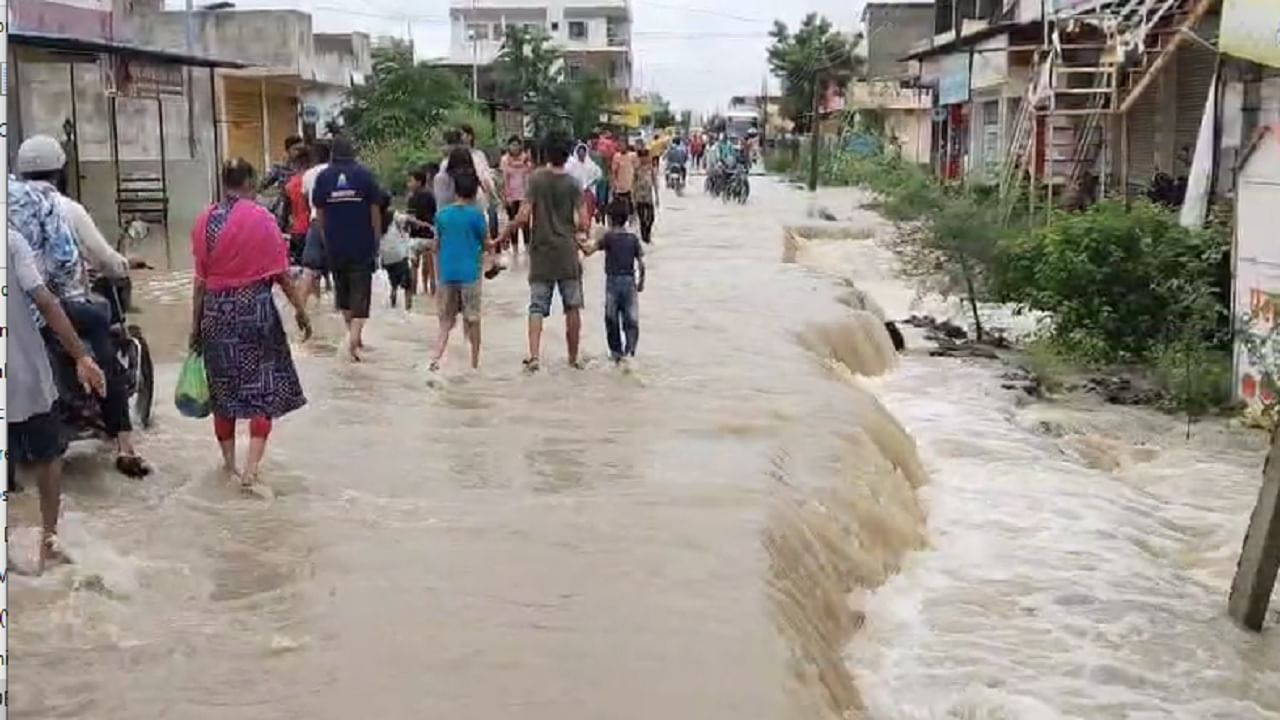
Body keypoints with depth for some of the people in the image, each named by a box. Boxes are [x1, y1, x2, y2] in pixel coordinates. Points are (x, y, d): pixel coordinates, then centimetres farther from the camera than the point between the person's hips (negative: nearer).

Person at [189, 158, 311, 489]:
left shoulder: (205, 221, 1)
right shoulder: (261, 218, -9)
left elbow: (200, 279, 2)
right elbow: (281, 273, -7)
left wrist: (196, 323, 9)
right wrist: (300, 309, 3)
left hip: (217, 310, 3)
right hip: (255, 308, -3)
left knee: (223, 388, 15)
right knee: (263, 387, 3)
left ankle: (229, 461, 25)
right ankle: (252, 467, -6)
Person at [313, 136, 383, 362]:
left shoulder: (323, 177, -1)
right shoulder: (364, 175, -5)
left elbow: (320, 214, 3)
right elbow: (375, 212, -2)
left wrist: (326, 241, 14)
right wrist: (376, 241, 8)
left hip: (335, 245, 2)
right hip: (362, 245, -2)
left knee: (342, 289, 18)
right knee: (361, 292, 0)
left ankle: (353, 334, 28)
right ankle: (354, 337, -16)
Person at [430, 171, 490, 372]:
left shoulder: (442, 214, 4)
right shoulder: (475, 214, -7)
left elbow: (438, 242, 11)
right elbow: (484, 243, 2)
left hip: (446, 273, 3)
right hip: (469, 272, -3)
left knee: (446, 319, 11)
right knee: (472, 319, 8)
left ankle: (436, 357, -5)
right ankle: (475, 362, 13)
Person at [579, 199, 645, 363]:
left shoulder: (608, 237, -5)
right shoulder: (633, 239, 2)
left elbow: (589, 250, -12)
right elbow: (641, 263, 1)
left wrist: (581, 244, 5)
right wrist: (641, 281, 12)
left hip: (613, 281, -1)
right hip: (629, 281, 2)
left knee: (611, 318, 12)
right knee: (631, 319, 2)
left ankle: (616, 352, 19)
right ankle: (629, 350, -11)